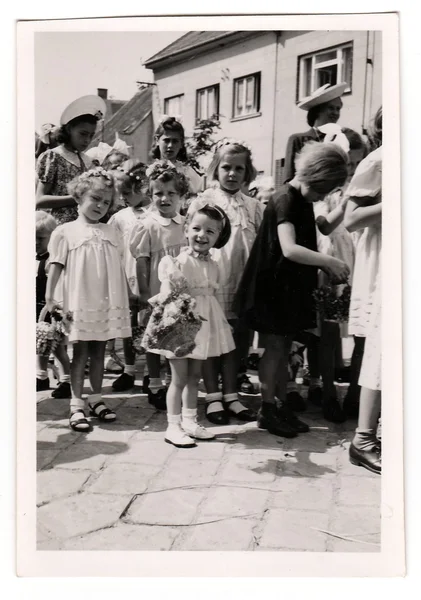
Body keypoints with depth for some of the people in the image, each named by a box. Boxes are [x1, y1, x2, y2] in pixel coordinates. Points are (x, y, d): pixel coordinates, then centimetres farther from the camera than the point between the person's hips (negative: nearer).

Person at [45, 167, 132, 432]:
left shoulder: (111, 232, 11)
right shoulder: (65, 231, 0)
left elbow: (119, 268, 14)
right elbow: (56, 265, -3)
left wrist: (129, 296, 13)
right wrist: (50, 297, -10)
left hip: (107, 303, 3)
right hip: (80, 302, -3)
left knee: (99, 351, 12)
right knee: (81, 353, 2)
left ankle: (96, 399, 23)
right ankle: (77, 405, 10)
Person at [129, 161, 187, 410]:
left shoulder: (186, 224, 4)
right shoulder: (147, 226, -8)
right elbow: (141, 260, -8)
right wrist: (144, 292, -10)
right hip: (157, 293, -4)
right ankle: (155, 385, 22)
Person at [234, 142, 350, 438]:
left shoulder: (304, 201, 9)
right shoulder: (285, 200, -19)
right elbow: (289, 249, -33)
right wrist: (329, 261, -31)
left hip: (293, 285, 9)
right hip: (275, 284, -8)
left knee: (285, 346, 12)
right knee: (275, 345, -1)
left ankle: (282, 405, 20)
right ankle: (267, 410, 10)